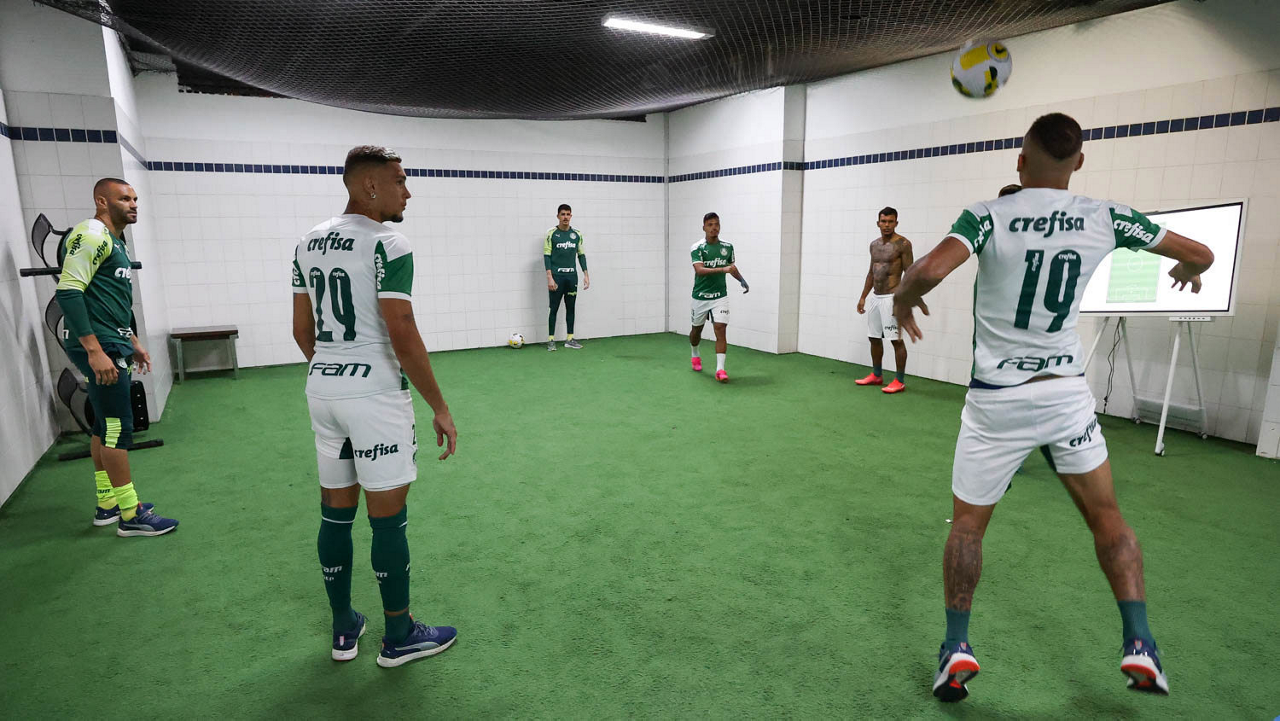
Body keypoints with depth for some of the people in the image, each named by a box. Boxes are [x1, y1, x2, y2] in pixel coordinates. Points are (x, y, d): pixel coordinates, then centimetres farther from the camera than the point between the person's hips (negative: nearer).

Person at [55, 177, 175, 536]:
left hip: (112, 345, 11)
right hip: (97, 346, -11)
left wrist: (133, 343, 25)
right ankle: (130, 515, 1)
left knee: (105, 425, 15)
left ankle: (107, 504, 26)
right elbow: (68, 292, -23)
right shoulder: (92, 235, -13)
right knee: (119, 425, -7)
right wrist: (95, 351, -26)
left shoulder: (114, 240, 18)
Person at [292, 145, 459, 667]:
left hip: (323, 389, 8)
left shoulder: (308, 244, 10)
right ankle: (399, 637, 17)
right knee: (388, 519, 3)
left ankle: (344, 630, 29)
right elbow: (402, 335, -19)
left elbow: (302, 331, 14)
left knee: (335, 513, 15)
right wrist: (439, 407, -14)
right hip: (375, 394, -8)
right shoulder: (388, 246, -14)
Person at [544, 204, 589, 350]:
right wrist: (549, 277, -13)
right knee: (554, 308, -1)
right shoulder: (551, 233, -3)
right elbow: (546, 256, -5)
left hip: (572, 276, 4)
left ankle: (569, 339, 15)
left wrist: (586, 275, 5)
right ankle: (551, 340, 5)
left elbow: (581, 255, 12)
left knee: (571, 308, 7)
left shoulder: (577, 233, 8)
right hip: (556, 276, -4)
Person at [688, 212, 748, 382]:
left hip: (720, 296, 1)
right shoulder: (697, 248, -13)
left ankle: (720, 369, -13)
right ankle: (695, 356, 47)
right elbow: (700, 270, -28)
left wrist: (742, 280, 3)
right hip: (700, 297, -1)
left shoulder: (727, 246, 0)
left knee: (721, 330, -13)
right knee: (696, 329, 17)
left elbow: (732, 267, 18)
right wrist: (722, 269, -39)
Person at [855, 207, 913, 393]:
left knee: (897, 339, -5)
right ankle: (876, 375, 25)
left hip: (891, 298, -8)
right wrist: (863, 297, 16)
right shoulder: (874, 244, 13)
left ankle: (900, 381, 0)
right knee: (874, 337, 13)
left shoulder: (903, 244, -9)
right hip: (876, 297, 8)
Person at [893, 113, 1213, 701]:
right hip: (1066, 393, 3)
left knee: (967, 525, 12)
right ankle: (1140, 647, 18)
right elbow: (1199, 254, 11)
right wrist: (1185, 271, 34)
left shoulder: (988, 216, -11)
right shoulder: (1106, 219, -1)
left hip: (996, 399, -2)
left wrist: (902, 297, -8)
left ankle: (956, 652, 15)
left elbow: (931, 268, -29)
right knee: (1107, 517, 20)